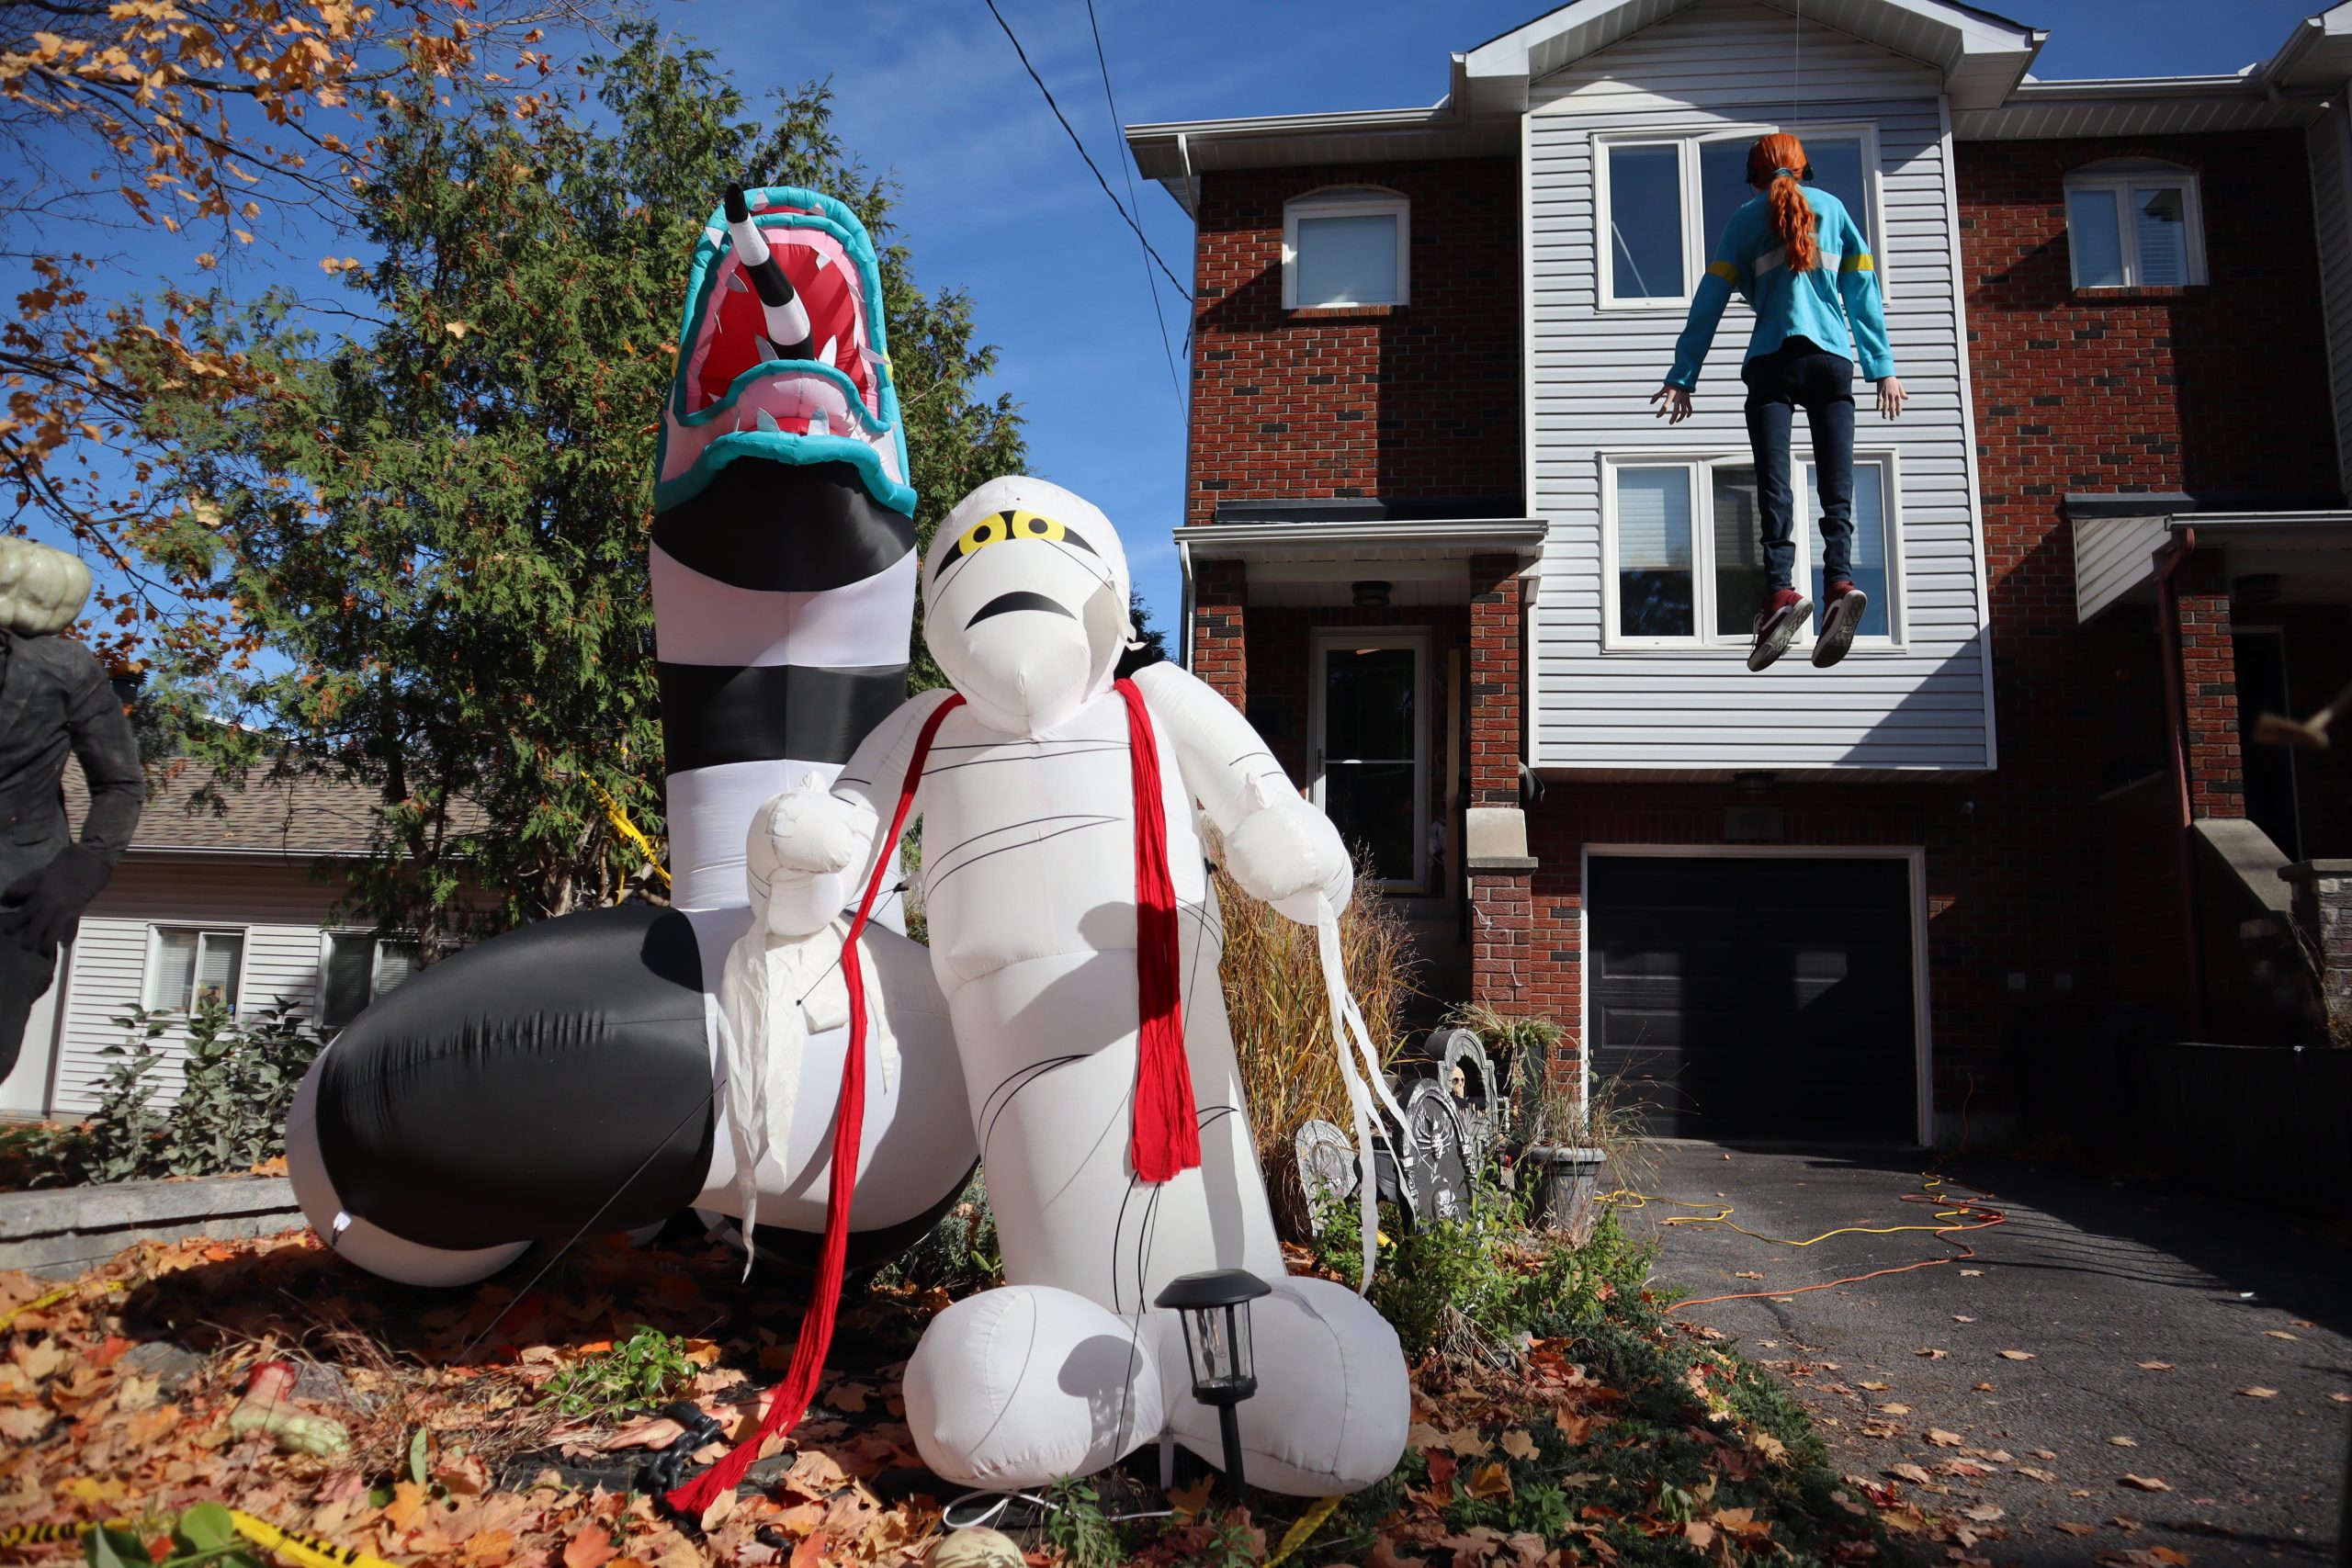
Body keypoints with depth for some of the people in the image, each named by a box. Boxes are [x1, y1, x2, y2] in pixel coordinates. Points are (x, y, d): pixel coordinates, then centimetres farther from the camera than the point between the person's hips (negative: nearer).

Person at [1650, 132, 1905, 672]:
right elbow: (1863, 291, 15)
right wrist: (1882, 368, 14)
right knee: (1836, 485, -2)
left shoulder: (1747, 216, 13)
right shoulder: (1832, 207, 19)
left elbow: (1710, 300, 7)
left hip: (1773, 361, -2)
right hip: (1832, 360, 2)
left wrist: (1681, 378, 6)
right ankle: (1840, 582, -22)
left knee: (1774, 485, -11)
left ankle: (1781, 589, -29)